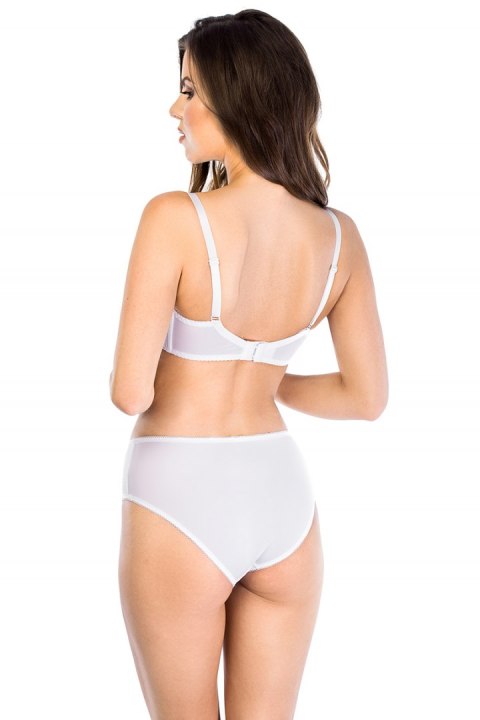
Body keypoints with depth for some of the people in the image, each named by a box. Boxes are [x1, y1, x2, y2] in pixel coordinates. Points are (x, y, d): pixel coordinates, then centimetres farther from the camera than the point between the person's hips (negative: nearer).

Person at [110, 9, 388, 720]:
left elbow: (131, 392, -17)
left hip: (181, 499, -4)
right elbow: (367, 397, 3)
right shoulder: (339, 235, -4)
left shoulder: (176, 218, -18)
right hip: (283, 494, 4)